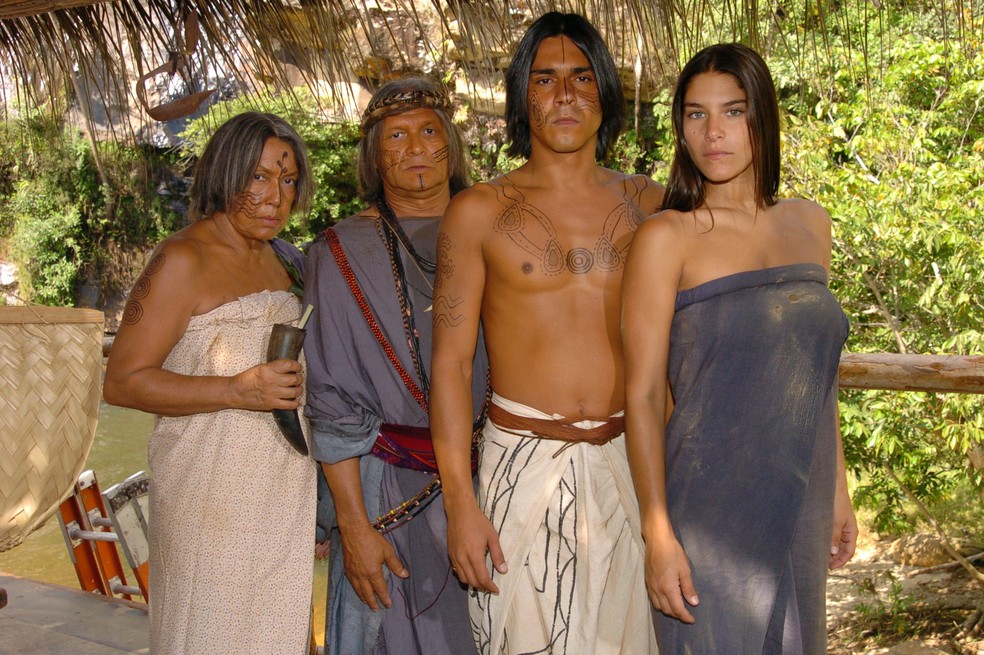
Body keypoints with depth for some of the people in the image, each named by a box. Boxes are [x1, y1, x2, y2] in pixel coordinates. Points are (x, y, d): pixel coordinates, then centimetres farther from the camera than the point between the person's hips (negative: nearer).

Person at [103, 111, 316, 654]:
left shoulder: (280, 260, 14)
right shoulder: (183, 259, -10)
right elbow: (121, 380, -15)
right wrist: (238, 391, -23)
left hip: (285, 485, 7)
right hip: (213, 488, -7)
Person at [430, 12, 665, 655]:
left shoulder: (649, 204, 7)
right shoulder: (479, 212, -1)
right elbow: (450, 360, -3)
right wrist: (459, 500, -8)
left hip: (632, 458, 3)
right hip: (526, 461, -2)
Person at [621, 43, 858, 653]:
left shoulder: (810, 224, 7)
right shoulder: (667, 237, -10)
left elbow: (816, 371, 14)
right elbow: (642, 395, -11)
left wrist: (838, 488, 14)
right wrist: (658, 535, -15)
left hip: (800, 511, 5)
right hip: (711, 518, -5)